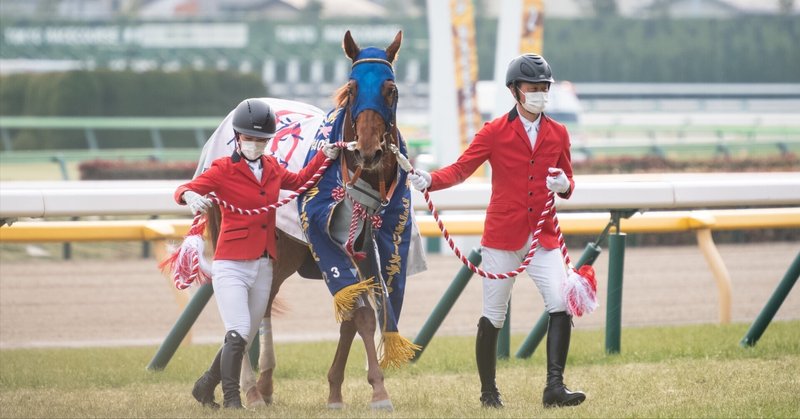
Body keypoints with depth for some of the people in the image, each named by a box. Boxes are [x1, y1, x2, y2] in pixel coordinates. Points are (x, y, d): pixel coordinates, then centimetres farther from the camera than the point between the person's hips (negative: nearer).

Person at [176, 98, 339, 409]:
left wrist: (324, 157, 16)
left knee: (243, 339, 14)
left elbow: (299, 182, 29)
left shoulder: (271, 168, 10)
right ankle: (231, 400, -8)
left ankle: (206, 386, 32)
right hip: (231, 264, -6)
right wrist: (190, 197, -42)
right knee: (238, 334, -17)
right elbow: (182, 190, -19)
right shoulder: (224, 169, -7)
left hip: (264, 267, 6)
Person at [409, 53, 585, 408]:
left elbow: (567, 182, 16)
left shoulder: (558, 134, 9)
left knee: (562, 306, -14)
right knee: (493, 317, 3)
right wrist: (429, 180, -28)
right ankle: (488, 392, 16)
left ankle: (555, 387, -13)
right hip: (502, 237, -3)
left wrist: (563, 186, -9)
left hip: (543, 238, 3)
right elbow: (460, 169, -9)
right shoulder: (495, 132, -2)